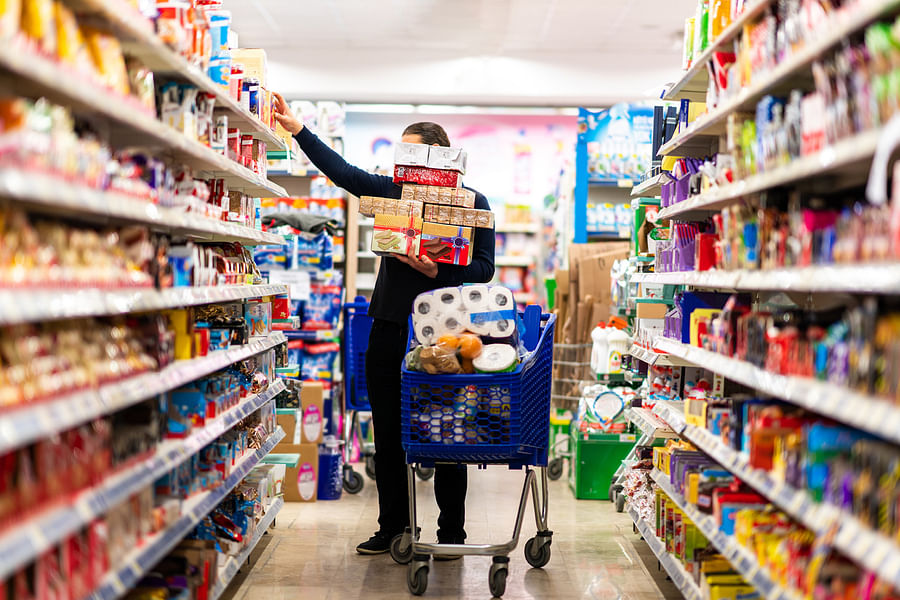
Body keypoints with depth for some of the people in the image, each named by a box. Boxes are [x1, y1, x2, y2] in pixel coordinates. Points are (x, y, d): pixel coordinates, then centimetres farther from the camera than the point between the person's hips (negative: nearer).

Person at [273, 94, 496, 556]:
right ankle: (393, 525, 21)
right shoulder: (394, 191, 12)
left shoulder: (472, 202, 1)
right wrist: (298, 129, 4)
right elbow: (343, 172, 8)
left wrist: (440, 271, -20)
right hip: (390, 327, 4)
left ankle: (452, 531, 16)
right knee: (388, 432, 9)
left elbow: (484, 267, -4)